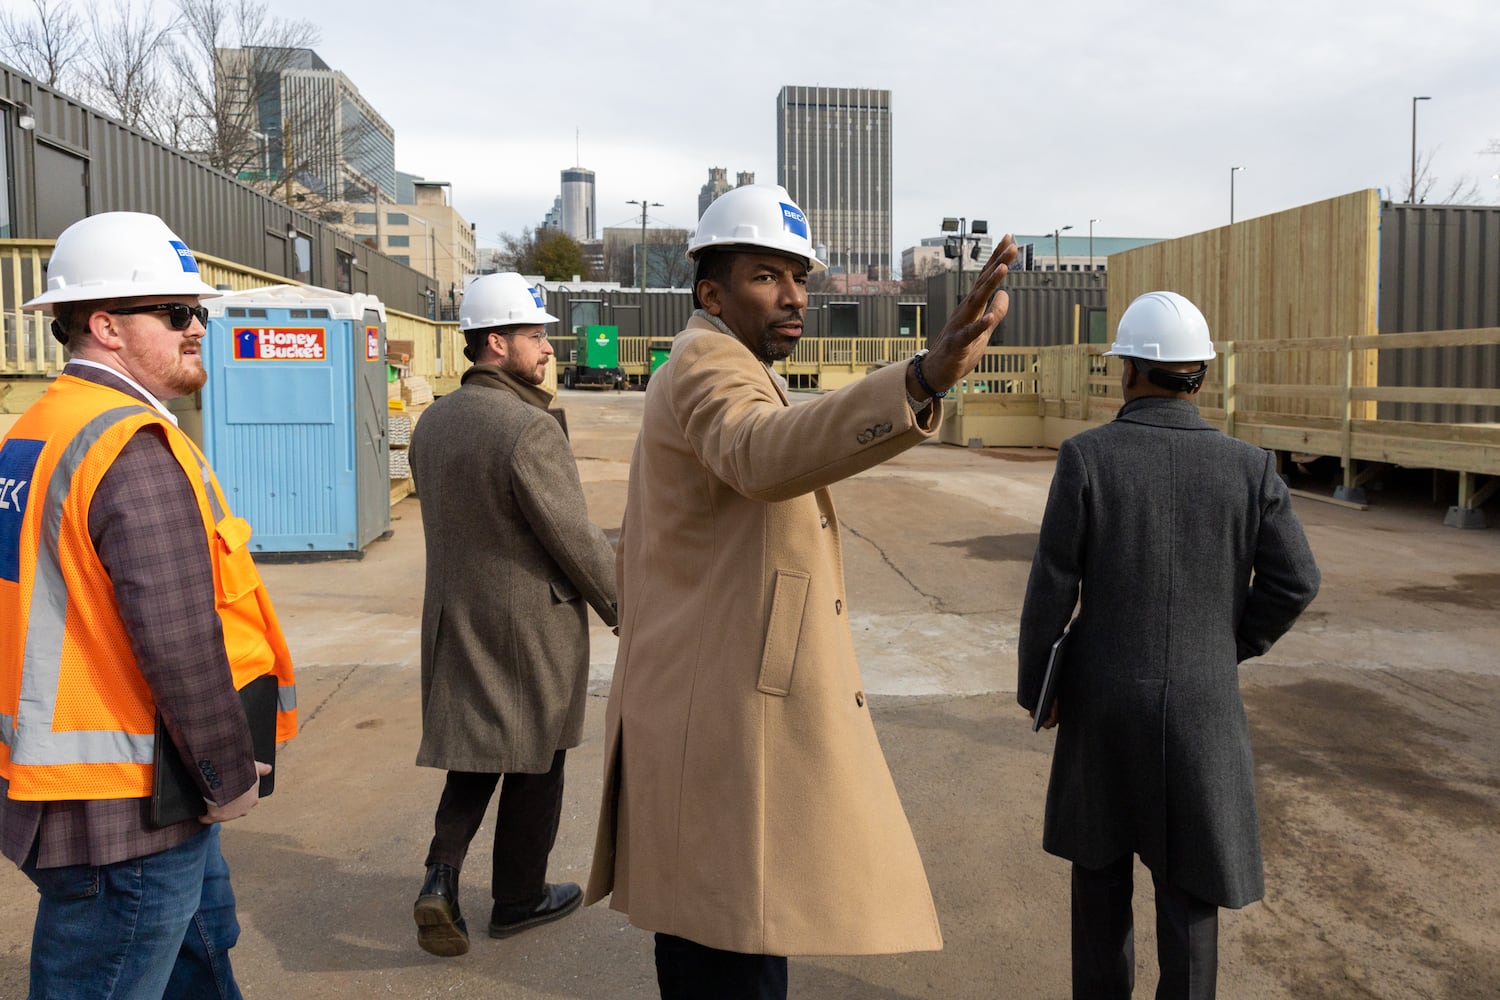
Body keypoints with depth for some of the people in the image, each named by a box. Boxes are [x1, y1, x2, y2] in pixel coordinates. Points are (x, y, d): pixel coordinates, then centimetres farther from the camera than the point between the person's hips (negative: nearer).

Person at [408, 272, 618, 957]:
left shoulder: (432, 423, 4)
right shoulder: (530, 429, -21)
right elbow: (576, 539, -19)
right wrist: (624, 608, -6)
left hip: (455, 613, 7)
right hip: (533, 619, -7)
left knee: (474, 748, 19)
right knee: (535, 757, 10)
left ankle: (441, 878, 4)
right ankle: (519, 898, 24)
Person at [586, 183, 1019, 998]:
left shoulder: (695, 380, 20)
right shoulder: (706, 365, -12)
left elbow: (636, 548, 25)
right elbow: (766, 454, -38)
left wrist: (653, 683, 29)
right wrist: (925, 379, -52)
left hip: (700, 712, 11)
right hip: (731, 725, -11)